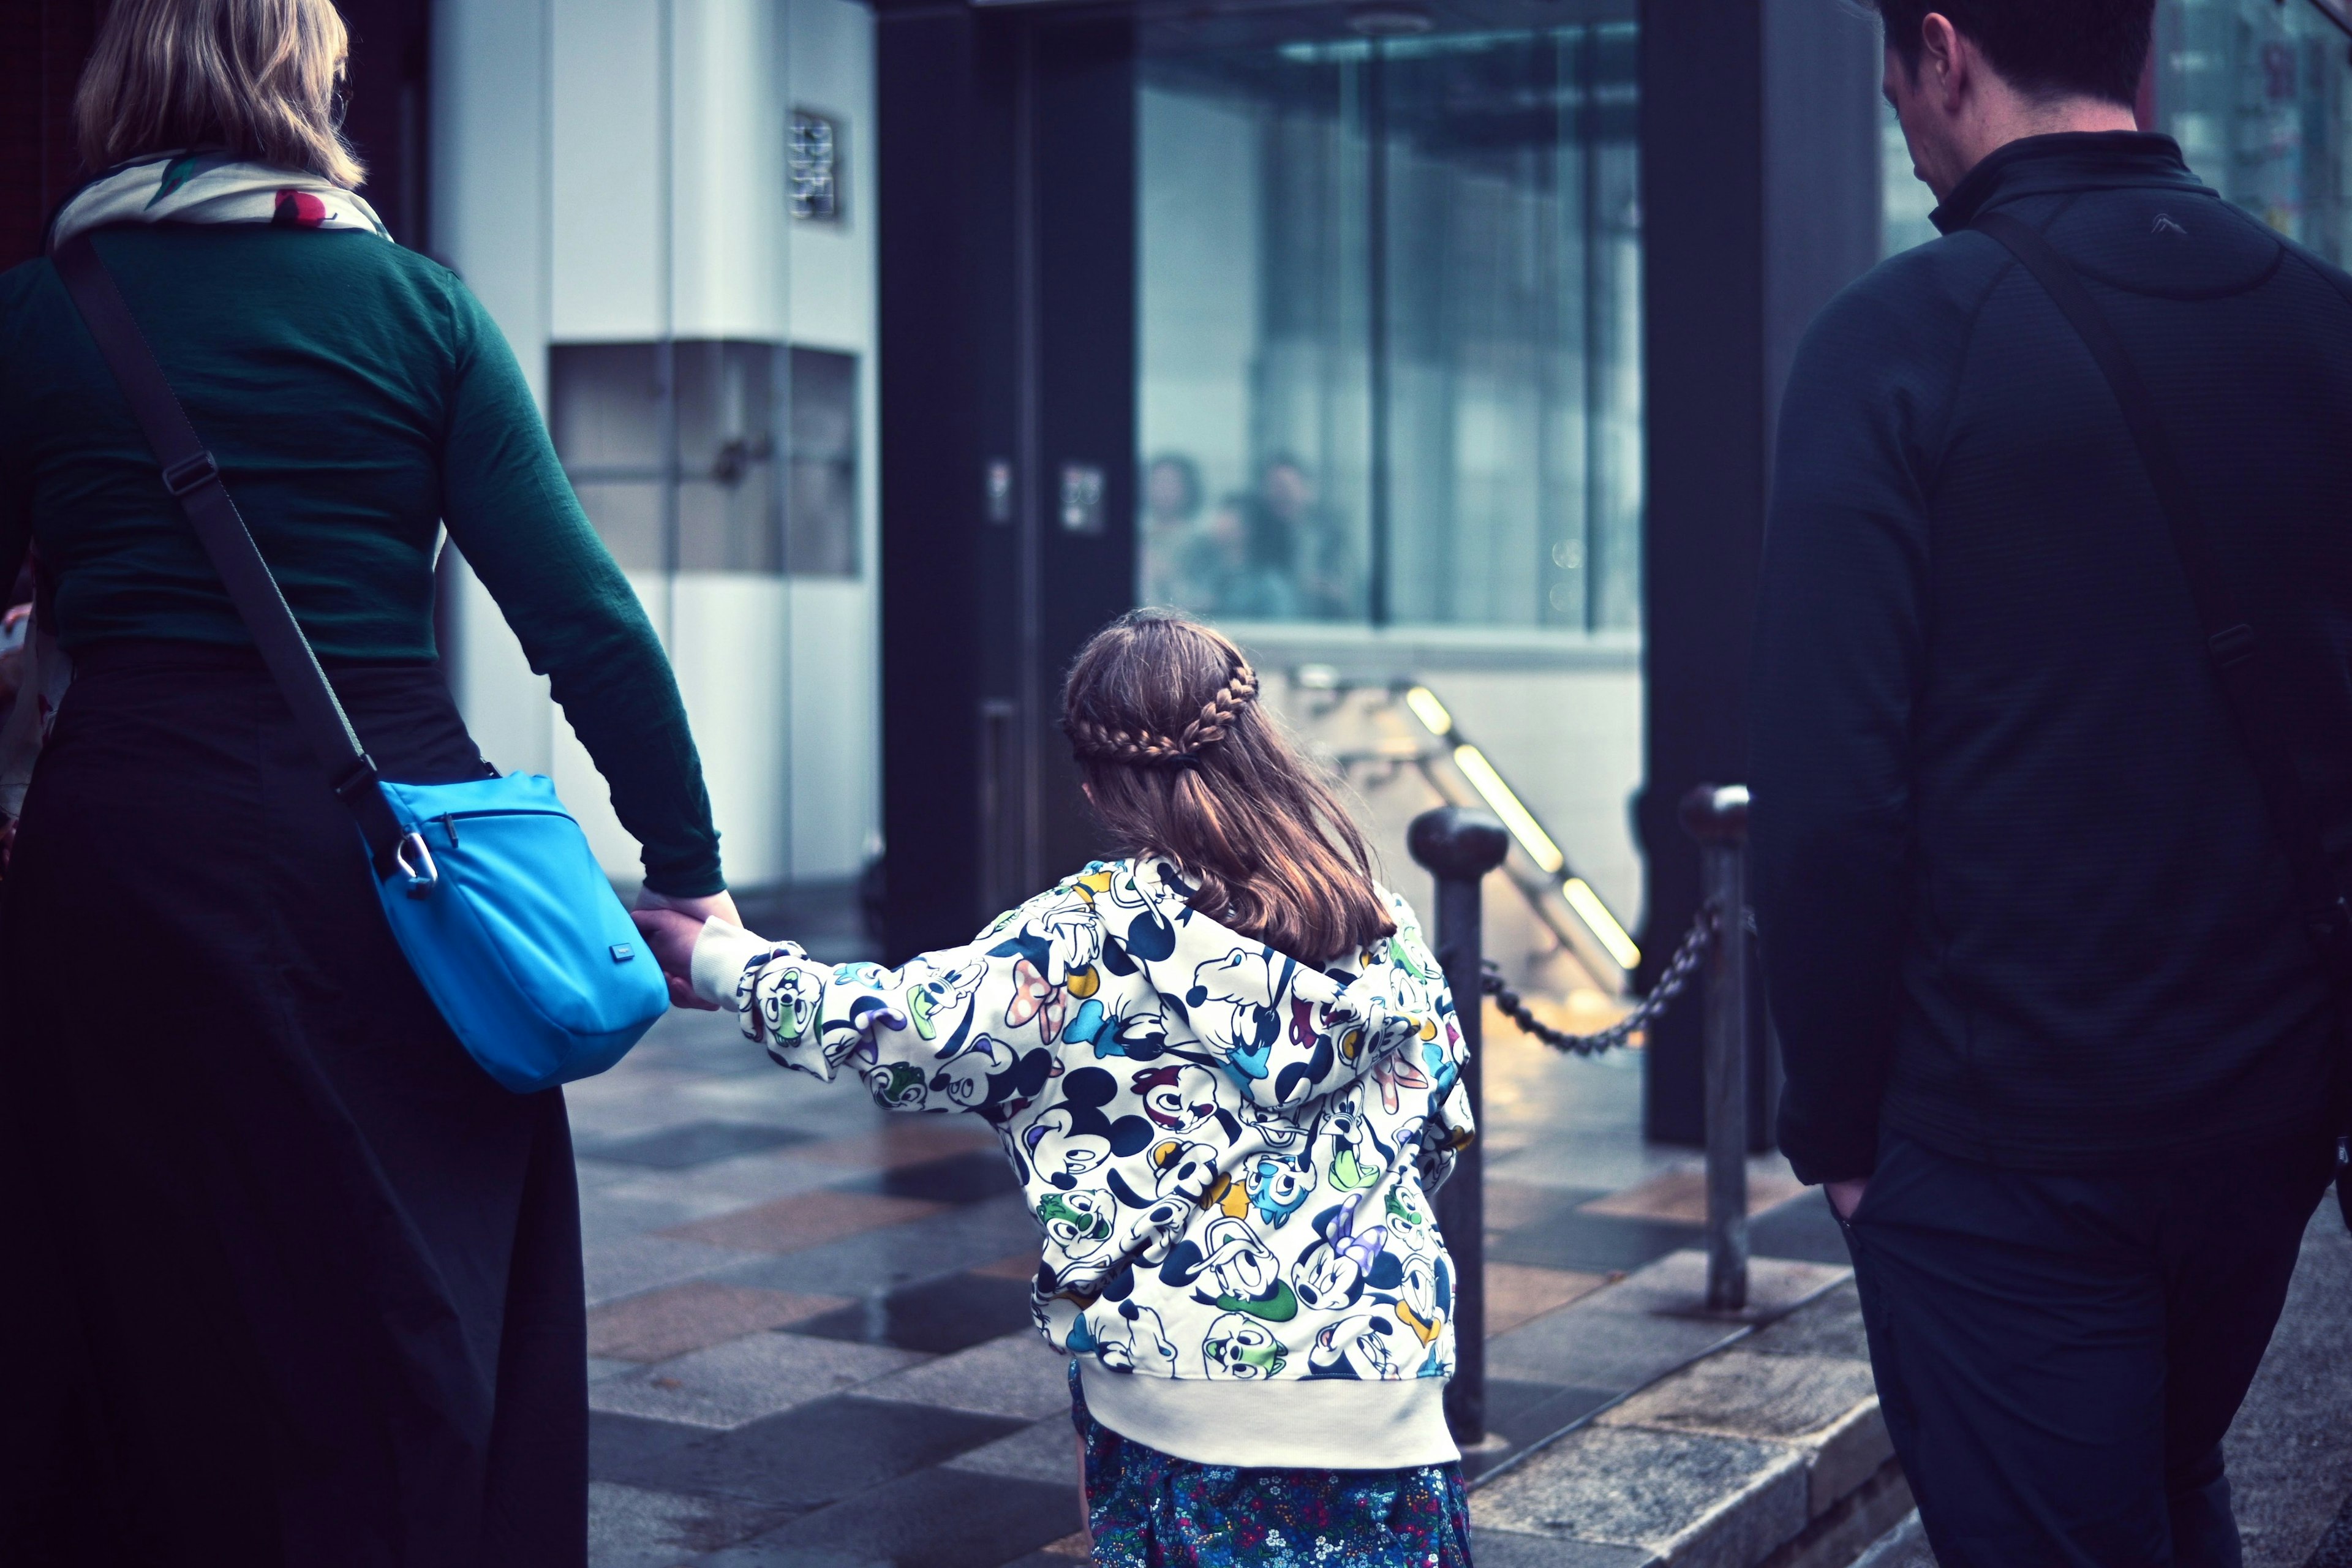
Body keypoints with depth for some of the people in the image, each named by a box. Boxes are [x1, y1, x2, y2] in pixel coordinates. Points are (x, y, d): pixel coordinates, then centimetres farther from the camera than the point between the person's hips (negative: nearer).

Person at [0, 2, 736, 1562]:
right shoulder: (420, 306, 2)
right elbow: (586, 618, -4)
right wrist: (689, 868, 0)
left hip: (130, 846, 0)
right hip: (390, 834, 0)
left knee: (164, 1327, 13)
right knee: (416, 1315, 12)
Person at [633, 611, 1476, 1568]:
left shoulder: (1100, 933, -11)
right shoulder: (1384, 922, 3)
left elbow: (903, 1029, -12)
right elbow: (1443, 1128, 10)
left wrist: (708, 957, 0)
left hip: (1179, 1380, -3)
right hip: (1384, 1379, 3)